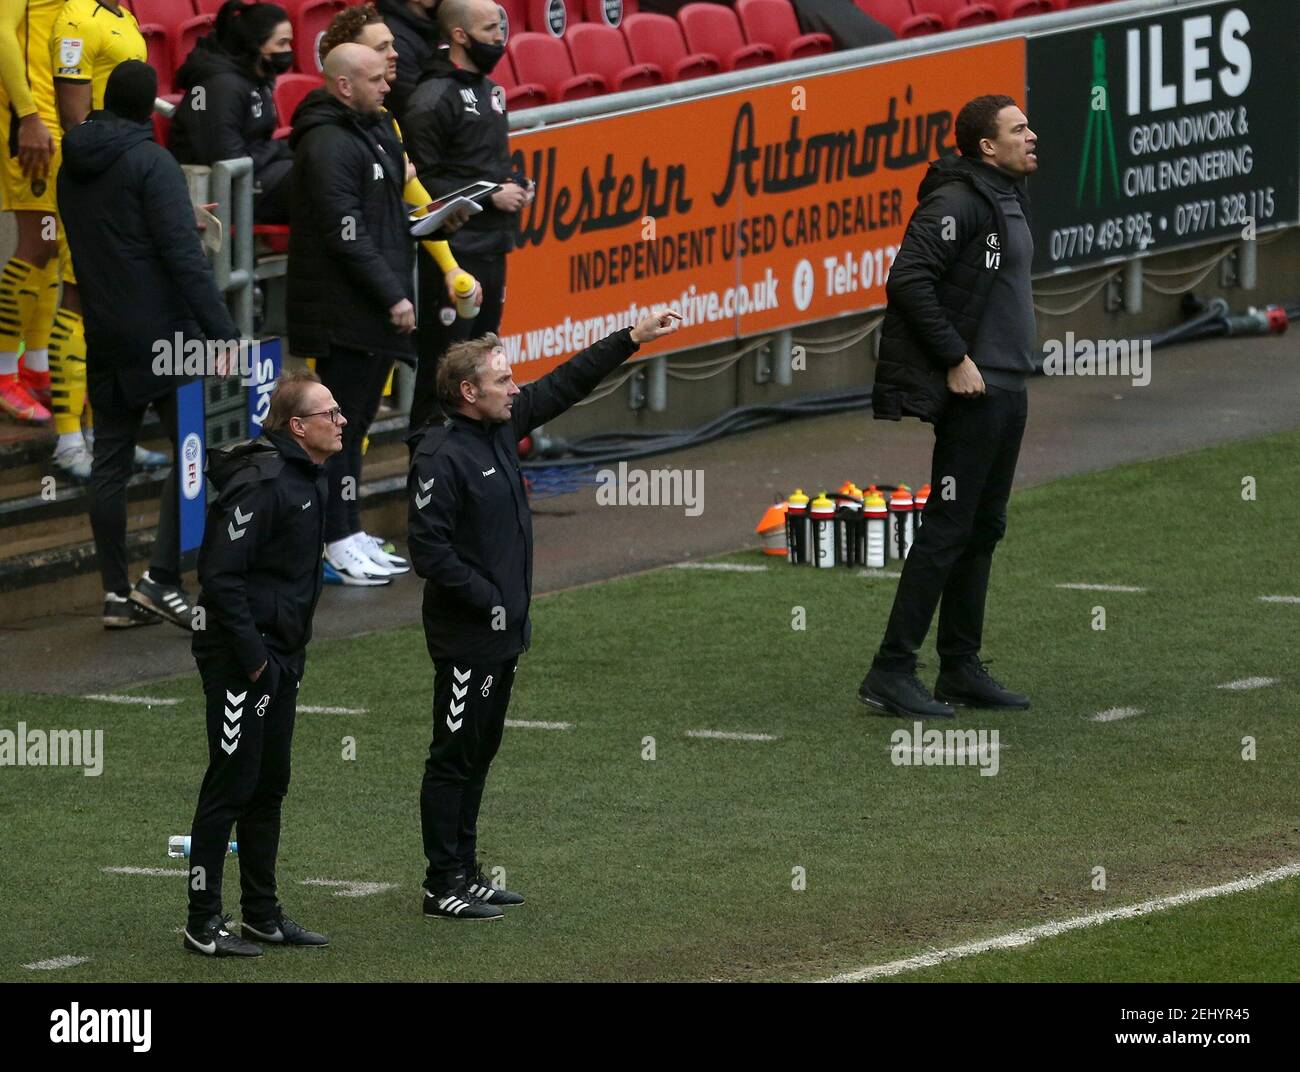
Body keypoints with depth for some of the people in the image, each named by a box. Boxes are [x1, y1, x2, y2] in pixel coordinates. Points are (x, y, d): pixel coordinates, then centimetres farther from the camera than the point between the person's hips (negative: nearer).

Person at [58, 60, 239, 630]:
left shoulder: (73, 167, 10)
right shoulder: (151, 162, -13)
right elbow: (183, 256, -19)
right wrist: (223, 333, -20)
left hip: (104, 335, 8)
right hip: (163, 335, -8)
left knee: (110, 460, 9)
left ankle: (117, 594, 10)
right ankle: (161, 579, -12)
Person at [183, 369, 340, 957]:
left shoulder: (308, 480, 11)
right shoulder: (261, 484, -20)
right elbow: (221, 573, -23)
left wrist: (291, 651, 15)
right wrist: (251, 656, -20)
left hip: (280, 659, 10)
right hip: (241, 662, -10)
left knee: (269, 787, 14)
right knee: (231, 786, -5)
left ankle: (261, 915, 23)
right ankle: (203, 924, 1)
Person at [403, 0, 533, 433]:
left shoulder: (489, 89, 15)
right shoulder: (433, 100, -13)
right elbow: (422, 183, -18)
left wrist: (516, 185, 8)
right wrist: (490, 195, -17)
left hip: (491, 247, 9)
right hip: (454, 250, -9)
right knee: (445, 365, -7)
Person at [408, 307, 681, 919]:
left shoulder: (503, 426, 6)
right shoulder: (441, 458, -20)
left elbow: (565, 385, 18)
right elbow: (428, 550, -23)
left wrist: (632, 340, 17)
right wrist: (487, 602, -19)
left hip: (505, 631, 9)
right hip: (466, 638, -9)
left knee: (480, 754, 15)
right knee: (455, 758, -2)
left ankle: (465, 873, 24)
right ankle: (443, 887, 4)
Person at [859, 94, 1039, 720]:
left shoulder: (1009, 200, 16)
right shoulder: (958, 202, -14)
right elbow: (908, 281, -22)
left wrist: (1016, 369, 16)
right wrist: (955, 358, -20)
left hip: (1007, 387, 10)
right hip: (973, 390, -10)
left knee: (984, 529, 13)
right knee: (948, 528, -10)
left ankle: (961, 669, 19)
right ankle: (892, 672, -8)